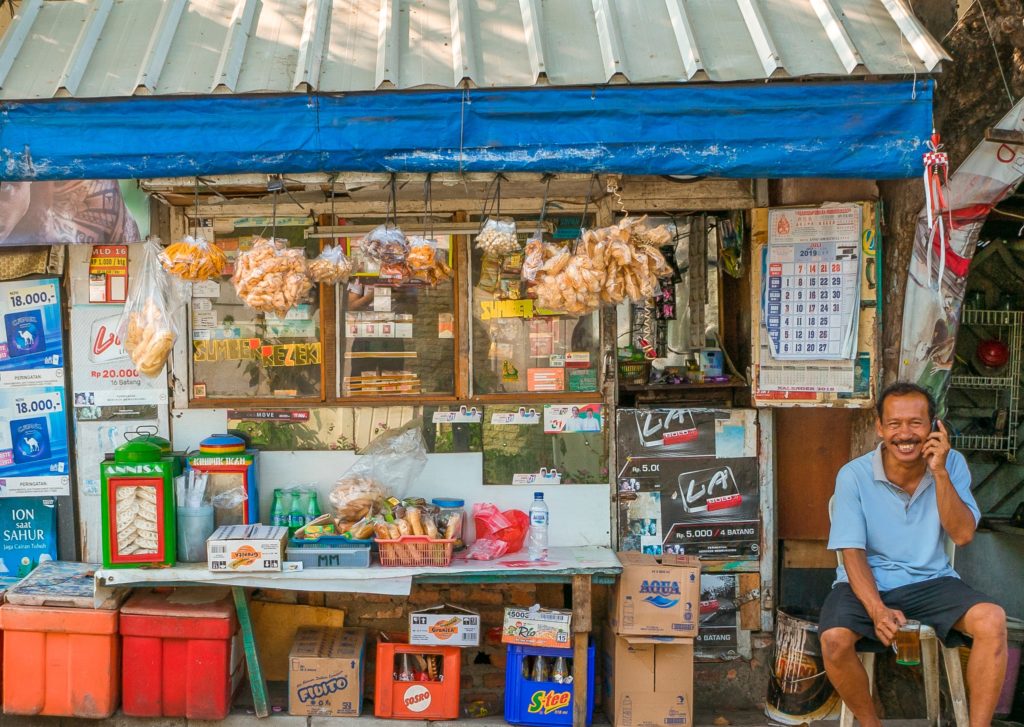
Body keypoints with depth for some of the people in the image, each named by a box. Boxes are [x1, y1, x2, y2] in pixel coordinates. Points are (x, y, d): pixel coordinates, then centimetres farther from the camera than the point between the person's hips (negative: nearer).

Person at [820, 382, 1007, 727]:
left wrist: (939, 472, -20)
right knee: (835, 640, -29)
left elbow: (962, 534, -11)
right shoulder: (854, 475, -11)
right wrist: (877, 609, -25)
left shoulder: (951, 464, -3)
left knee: (992, 621, -26)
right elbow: (852, 552, -11)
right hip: (869, 582, -2)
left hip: (931, 580, 2)